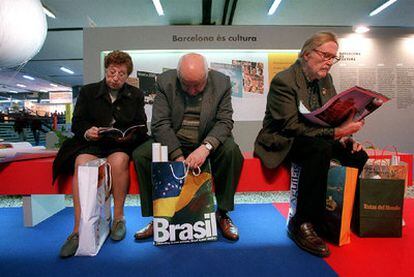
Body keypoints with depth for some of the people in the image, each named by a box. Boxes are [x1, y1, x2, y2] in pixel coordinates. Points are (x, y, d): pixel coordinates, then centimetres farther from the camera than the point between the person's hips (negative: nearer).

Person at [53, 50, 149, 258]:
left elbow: (141, 128, 9)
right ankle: (78, 229, -27)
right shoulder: (88, 92, 16)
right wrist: (87, 132, -14)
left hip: (122, 145, -1)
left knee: (119, 161, -35)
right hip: (91, 143, 1)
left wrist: (128, 136, -13)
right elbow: (77, 123, 9)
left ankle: (118, 218, -18)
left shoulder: (136, 95, 16)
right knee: (81, 164, -31)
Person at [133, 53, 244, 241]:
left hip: (209, 142, 0)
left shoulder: (222, 83, -7)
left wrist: (206, 147, -31)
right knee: (140, 154, -21)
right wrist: (178, 157, -25)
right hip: (173, 142, 1)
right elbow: (160, 124, -13)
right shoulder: (165, 81, -8)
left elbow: (225, 122, -12)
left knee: (232, 151, -29)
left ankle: (222, 213, -10)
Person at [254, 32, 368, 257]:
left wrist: (343, 137, -9)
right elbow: (291, 127, -24)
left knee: (358, 155, -12)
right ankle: (303, 224, -26)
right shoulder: (283, 81, -15)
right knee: (320, 148, -35)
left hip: (318, 140, 8)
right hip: (281, 142, -7)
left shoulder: (325, 80, 10)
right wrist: (335, 133, -30)